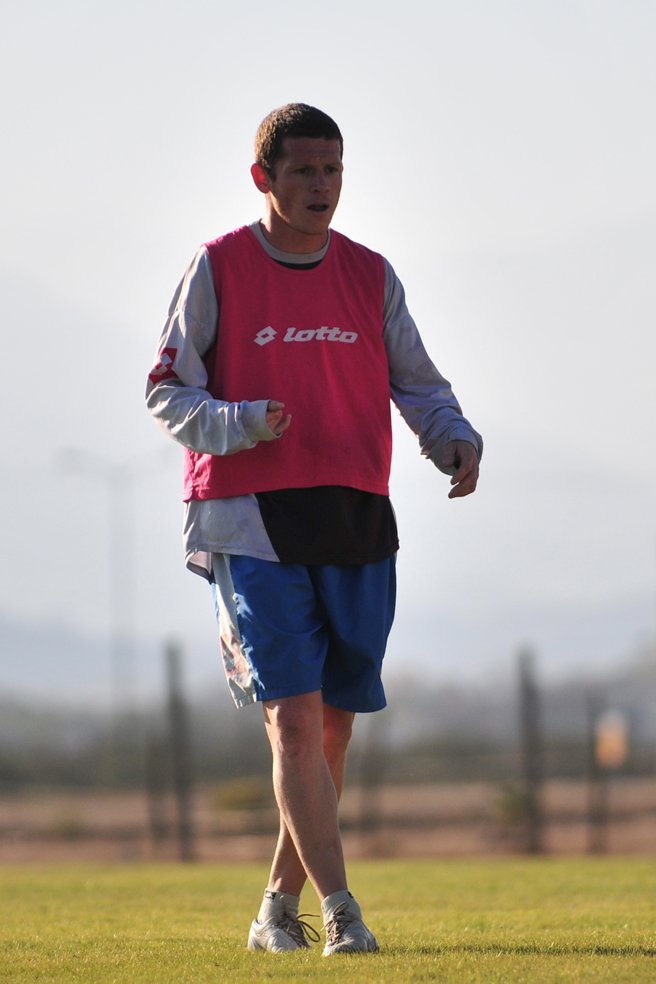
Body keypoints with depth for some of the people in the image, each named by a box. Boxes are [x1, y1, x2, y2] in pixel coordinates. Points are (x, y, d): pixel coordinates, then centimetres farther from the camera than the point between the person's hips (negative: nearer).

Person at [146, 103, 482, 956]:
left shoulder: (370, 275, 11)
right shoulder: (218, 268, 1)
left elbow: (419, 385, 15)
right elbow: (167, 391, 1)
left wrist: (456, 441, -6)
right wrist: (239, 425, -18)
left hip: (356, 524, 4)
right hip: (249, 521, -4)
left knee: (333, 725, 7)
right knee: (294, 715, -14)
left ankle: (279, 907, 22)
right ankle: (339, 910, -16)